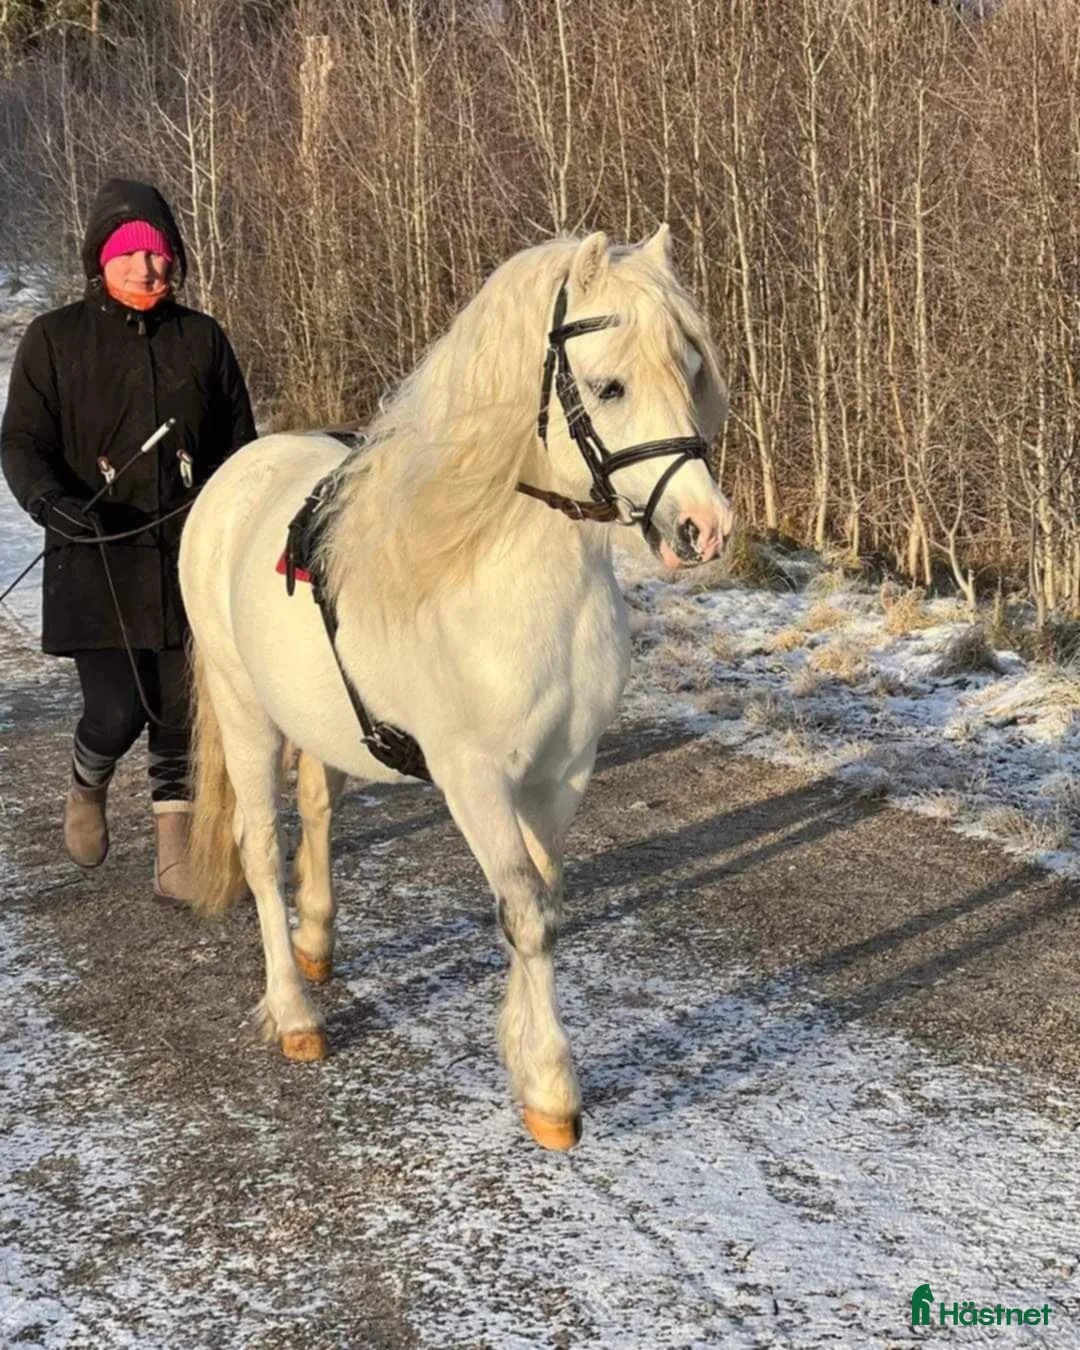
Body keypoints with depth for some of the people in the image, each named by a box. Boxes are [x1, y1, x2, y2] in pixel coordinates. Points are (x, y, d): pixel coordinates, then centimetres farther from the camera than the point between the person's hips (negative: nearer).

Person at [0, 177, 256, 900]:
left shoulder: (203, 338, 8)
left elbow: (239, 445, 12)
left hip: (191, 559, 2)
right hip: (98, 561, -2)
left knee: (183, 712, 4)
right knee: (117, 710, -8)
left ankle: (176, 856, 17)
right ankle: (88, 786, 27)